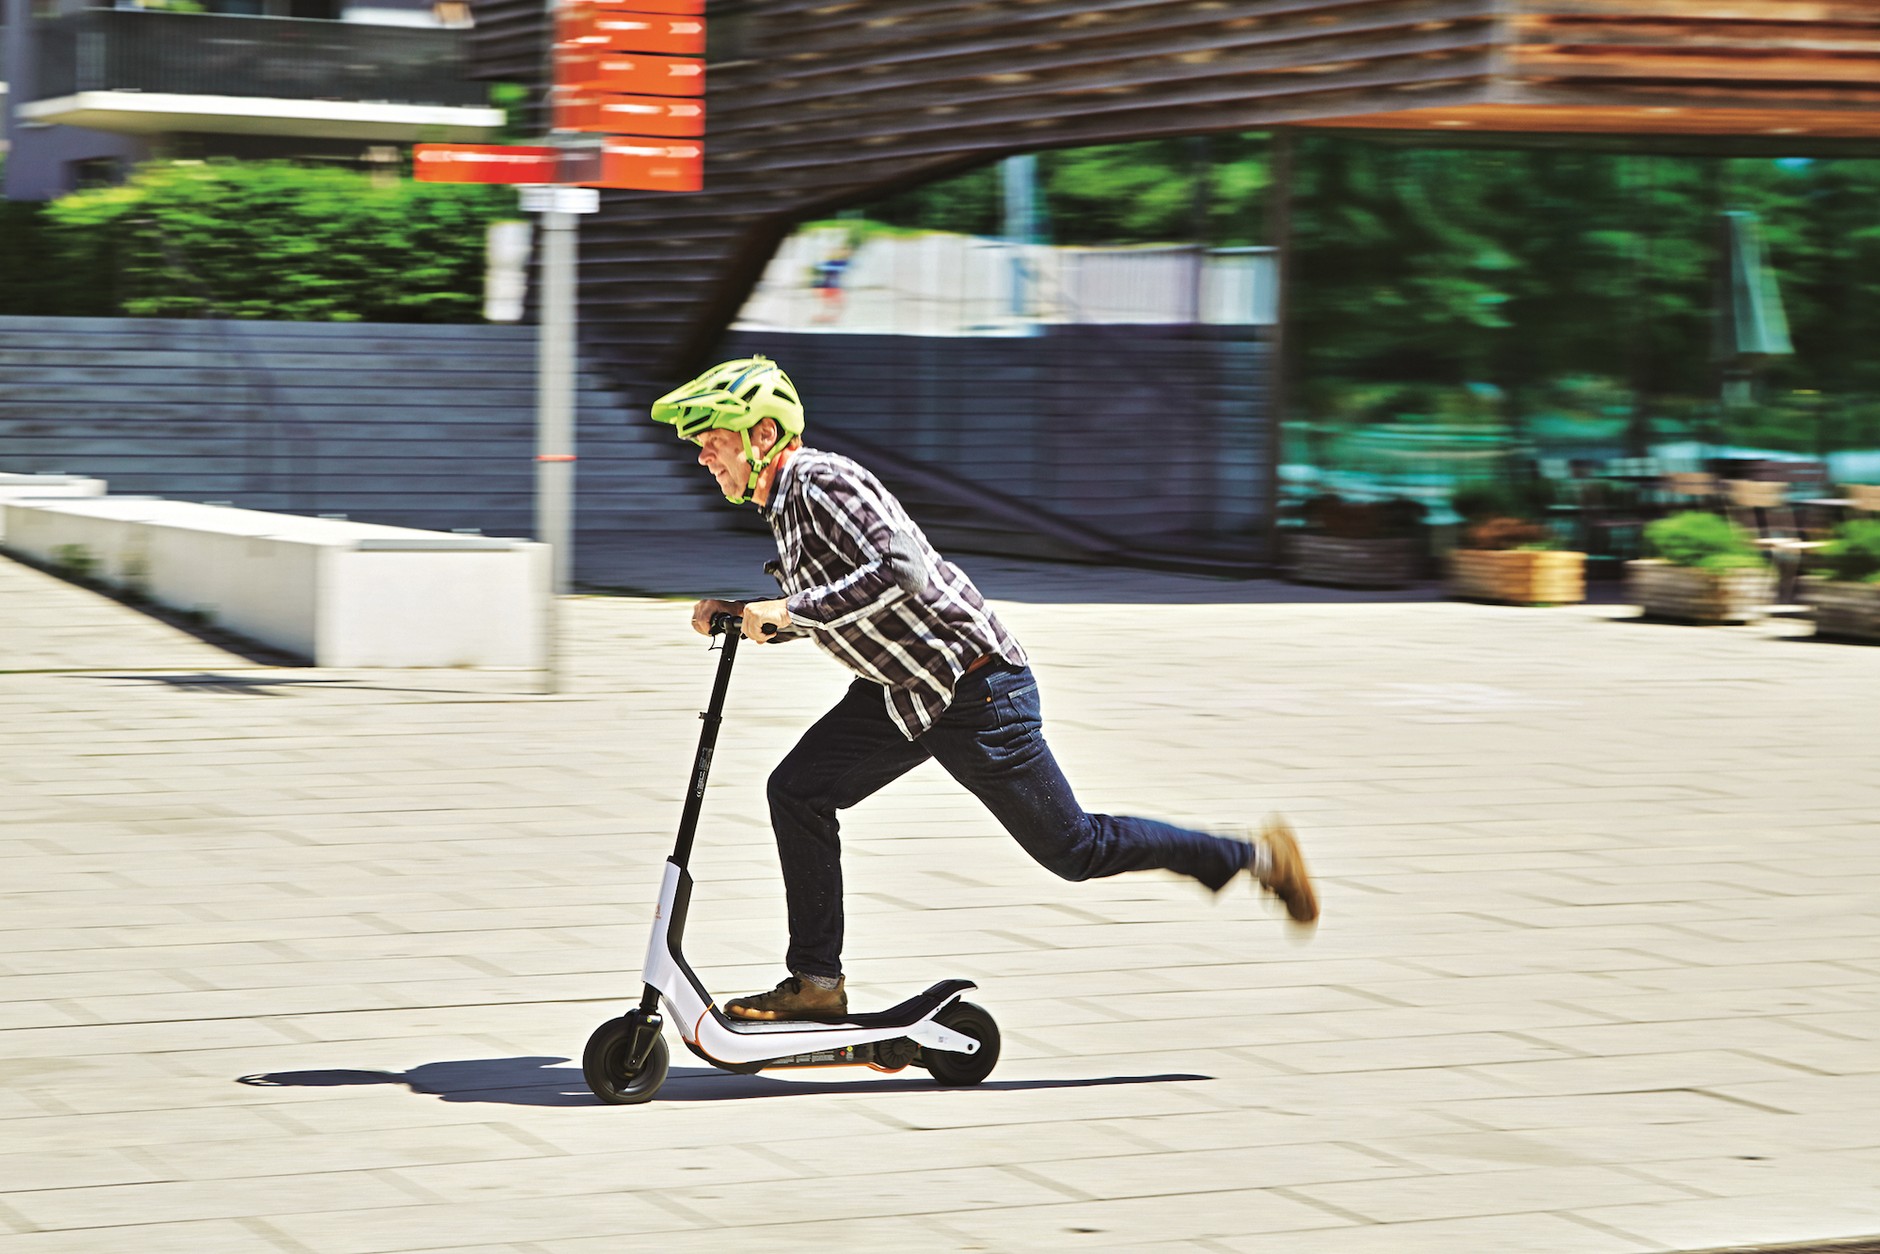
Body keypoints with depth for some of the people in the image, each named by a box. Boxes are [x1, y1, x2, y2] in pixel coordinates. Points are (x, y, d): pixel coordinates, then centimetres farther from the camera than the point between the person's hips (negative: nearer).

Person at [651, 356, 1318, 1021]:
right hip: (903, 692, 9)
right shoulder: (784, 502, 8)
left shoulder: (824, 482, -21)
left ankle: (1257, 856, 15)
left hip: (977, 688, -9)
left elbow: (903, 571, -36)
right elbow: (816, 613, 22)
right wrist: (739, 613, 7)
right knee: (798, 792, -2)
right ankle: (815, 984, 4)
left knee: (1073, 848, 0)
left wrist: (792, 610, -32)